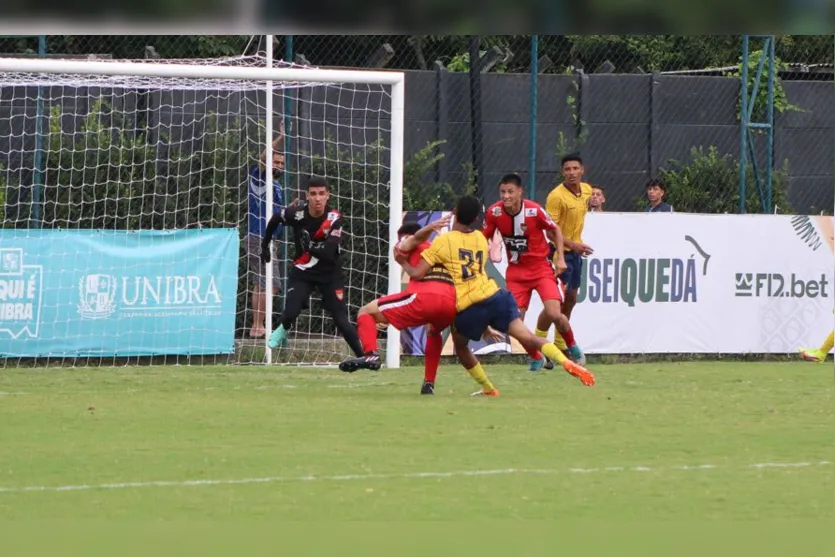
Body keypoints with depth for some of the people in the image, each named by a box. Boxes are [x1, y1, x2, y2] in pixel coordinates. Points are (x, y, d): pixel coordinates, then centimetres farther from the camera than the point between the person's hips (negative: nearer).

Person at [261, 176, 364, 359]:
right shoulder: (297, 213, -17)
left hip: (330, 274, -1)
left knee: (341, 320, -9)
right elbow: (275, 220, 6)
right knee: (291, 312, -14)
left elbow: (330, 254, -28)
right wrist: (265, 244, 14)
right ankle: (281, 331, 21)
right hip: (302, 271, 1)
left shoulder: (334, 219, -21)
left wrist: (311, 246, -39)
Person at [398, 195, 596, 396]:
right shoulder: (480, 239, 16)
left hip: (467, 308, -3)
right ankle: (566, 362, -26)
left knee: (460, 345, 25)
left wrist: (403, 263, 19)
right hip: (494, 296, 3)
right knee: (527, 337, -6)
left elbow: (418, 274, 0)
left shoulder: (442, 242, 0)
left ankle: (488, 389, 23)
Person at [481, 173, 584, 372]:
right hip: (516, 272, 3)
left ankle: (572, 347, 13)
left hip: (541, 268, -3)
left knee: (554, 314, -17)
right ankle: (536, 357, 18)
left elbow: (555, 230, -1)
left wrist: (560, 258, -7)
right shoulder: (494, 212, -12)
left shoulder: (534, 210, -18)